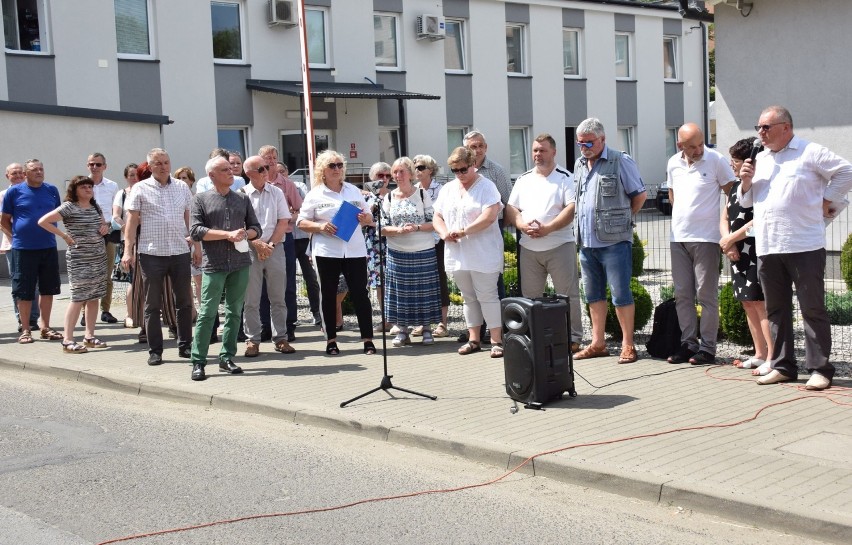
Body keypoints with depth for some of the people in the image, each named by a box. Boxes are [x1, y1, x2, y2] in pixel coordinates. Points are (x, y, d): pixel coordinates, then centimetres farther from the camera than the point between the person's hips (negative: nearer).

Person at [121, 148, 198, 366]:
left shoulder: (182, 188, 9)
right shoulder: (140, 189, 1)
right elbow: (132, 222, -2)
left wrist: (196, 246, 9)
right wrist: (128, 251, -9)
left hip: (180, 252, 3)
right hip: (152, 253, -3)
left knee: (184, 301, 8)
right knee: (152, 305, 4)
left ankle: (185, 345, 20)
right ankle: (155, 350, 11)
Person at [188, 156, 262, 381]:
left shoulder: (242, 198, 14)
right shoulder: (201, 199, 3)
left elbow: (256, 228, 14)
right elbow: (195, 231, -7)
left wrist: (246, 234, -9)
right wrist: (228, 234, -14)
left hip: (241, 263, 4)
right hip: (213, 265, -4)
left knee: (234, 312, 7)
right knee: (207, 313, -5)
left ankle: (227, 358, 16)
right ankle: (198, 361, 1)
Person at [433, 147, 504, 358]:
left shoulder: (486, 186, -5)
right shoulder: (448, 189, 14)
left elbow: (489, 216, -18)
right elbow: (437, 217, 14)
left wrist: (463, 231, -21)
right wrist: (444, 233, -7)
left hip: (483, 255, -6)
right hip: (457, 254, 6)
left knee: (487, 296, -6)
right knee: (469, 297, 12)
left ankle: (497, 340, -1)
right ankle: (474, 339, 19)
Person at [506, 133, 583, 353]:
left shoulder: (565, 177, 0)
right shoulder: (523, 179, 15)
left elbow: (572, 208, -11)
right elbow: (510, 209, 12)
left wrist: (547, 228, -20)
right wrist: (522, 225, -10)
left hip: (560, 246, -4)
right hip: (529, 248, 4)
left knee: (567, 294, -2)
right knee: (530, 296, 7)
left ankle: (573, 337, 5)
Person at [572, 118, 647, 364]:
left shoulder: (620, 161, -6)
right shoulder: (579, 164, 14)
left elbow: (640, 195, -2)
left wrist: (622, 220, 4)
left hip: (613, 242, -7)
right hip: (586, 241, 7)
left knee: (620, 294, -4)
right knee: (593, 294, 12)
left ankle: (628, 345, 4)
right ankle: (598, 343, 20)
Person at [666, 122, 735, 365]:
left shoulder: (716, 160, -8)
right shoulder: (673, 163, 8)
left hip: (706, 237, -5)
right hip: (678, 236, 6)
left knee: (706, 294, -2)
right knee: (682, 294, 9)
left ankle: (707, 347, 3)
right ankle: (688, 343, 18)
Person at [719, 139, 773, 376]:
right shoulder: (736, 186, 16)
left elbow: (759, 221, -21)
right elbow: (725, 217, 19)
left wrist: (730, 239, -11)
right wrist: (728, 243, 1)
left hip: (756, 253, -9)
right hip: (738, 255, 9)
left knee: (761, 303, -11)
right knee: (748, 303, 12)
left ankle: (773, 358, -9)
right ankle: (760, 354, 20)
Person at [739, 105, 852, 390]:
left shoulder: (810, 153, -1)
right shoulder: (760, 159, 18)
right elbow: (746, 201, 22)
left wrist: (827, 201, -1)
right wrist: (746, 182, 4)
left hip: (803, 246, -6)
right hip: (767, 248, 6)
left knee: (813, 308, -3)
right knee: (776, 310, 10)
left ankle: (820, 369, 2)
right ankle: (782, 365, 18)